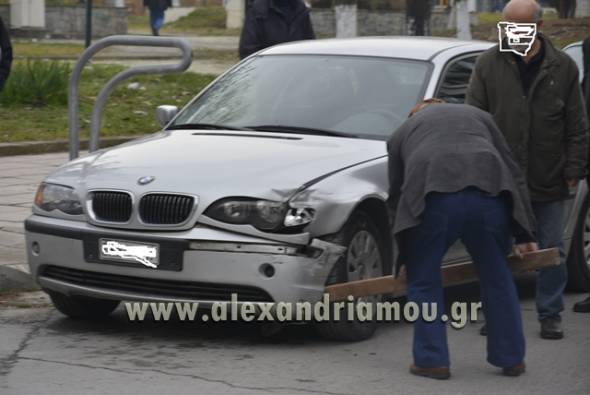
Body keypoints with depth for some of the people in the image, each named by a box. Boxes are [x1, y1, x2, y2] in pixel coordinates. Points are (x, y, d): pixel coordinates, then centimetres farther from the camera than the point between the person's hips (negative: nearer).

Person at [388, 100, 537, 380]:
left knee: (423, 280, 15)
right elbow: (513, 173, 25)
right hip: (488, 192, 2)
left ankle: (432, 360, 13)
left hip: (433, 197, -2)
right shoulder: (478, 115, 33)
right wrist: (523, 234, 25)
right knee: (497, 278, 19)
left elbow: (396, 195, 29)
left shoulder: (402, 132, 30)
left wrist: (406, 255, 39)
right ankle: (511, 358, 25)